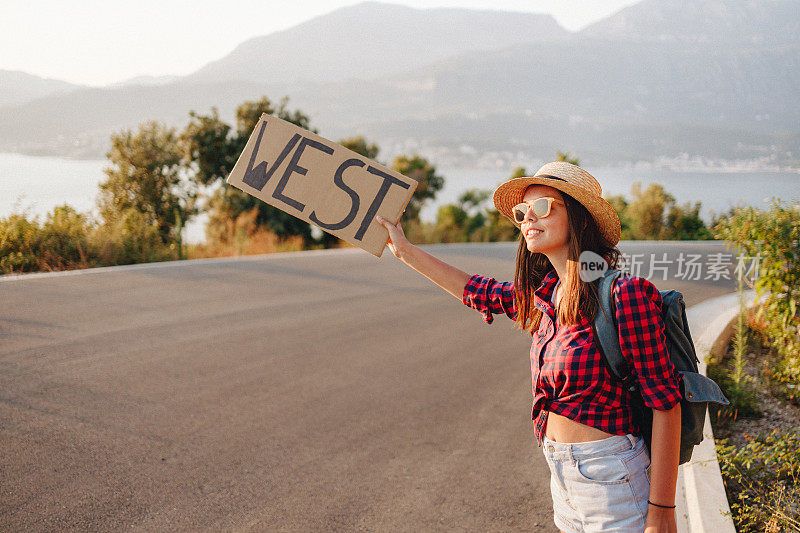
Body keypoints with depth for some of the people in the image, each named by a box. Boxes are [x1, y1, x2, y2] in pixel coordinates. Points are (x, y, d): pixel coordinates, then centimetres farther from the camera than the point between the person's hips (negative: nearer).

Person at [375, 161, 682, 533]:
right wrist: (406, 251, 26)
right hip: (564, 477, 7)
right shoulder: (543, 295, 3)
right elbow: (479, 292, 22)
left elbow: (665, 401, -16)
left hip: (611, 481, -7)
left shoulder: (624, 294, -18)